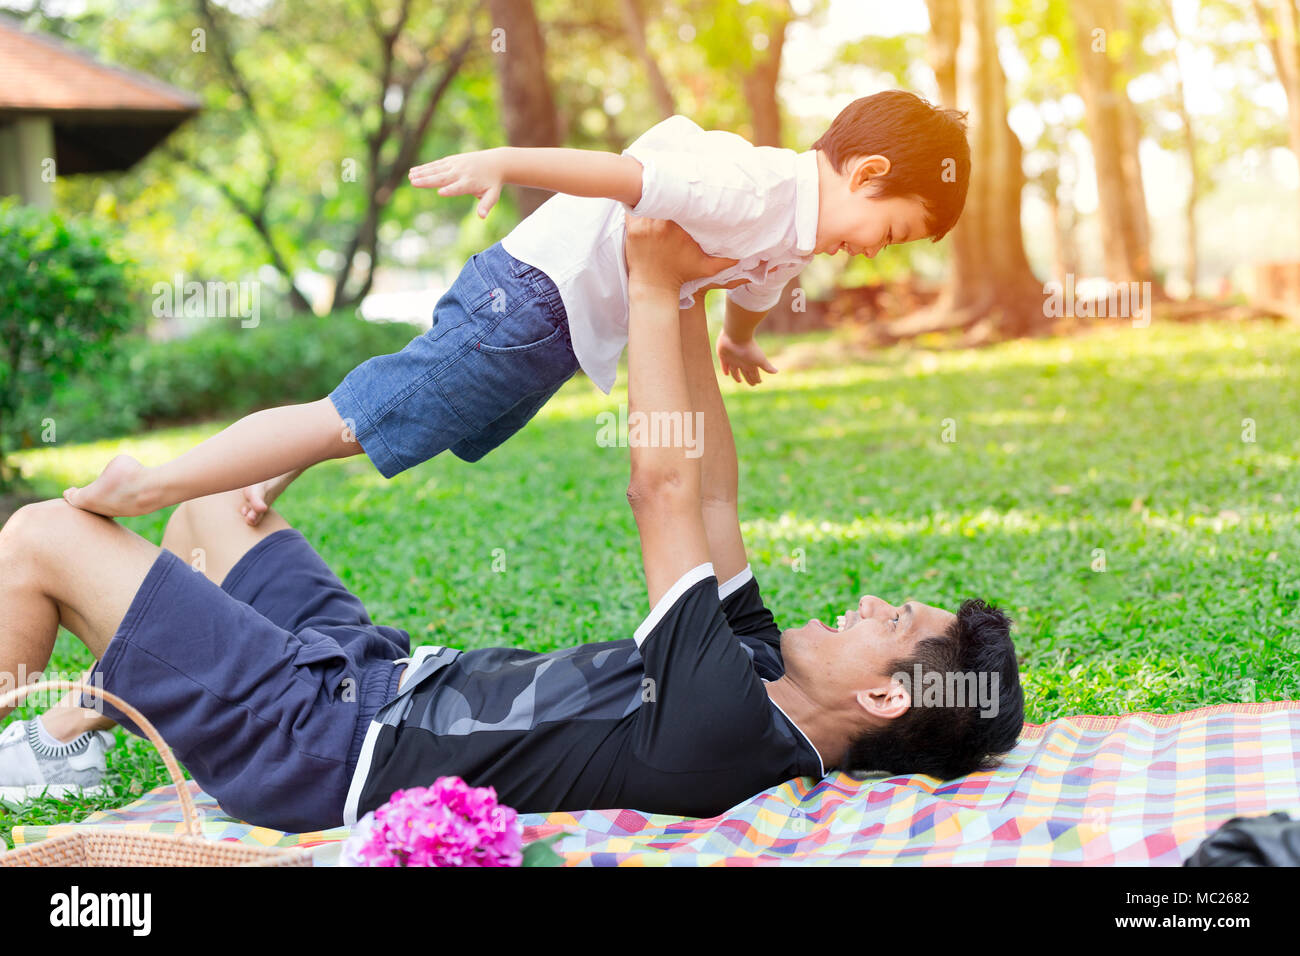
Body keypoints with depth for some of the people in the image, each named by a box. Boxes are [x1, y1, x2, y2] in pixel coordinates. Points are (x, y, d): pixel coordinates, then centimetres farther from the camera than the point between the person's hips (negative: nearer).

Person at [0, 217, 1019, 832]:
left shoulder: (724, 728, -31)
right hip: (378, 669, 9)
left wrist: (657, 285, -16)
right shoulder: (763, 678, -3)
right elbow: (712, 497, 5)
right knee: (209, 493, 24)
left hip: (314, 739, -9)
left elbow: (666, 487, -27)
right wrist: (686, 301, 3)